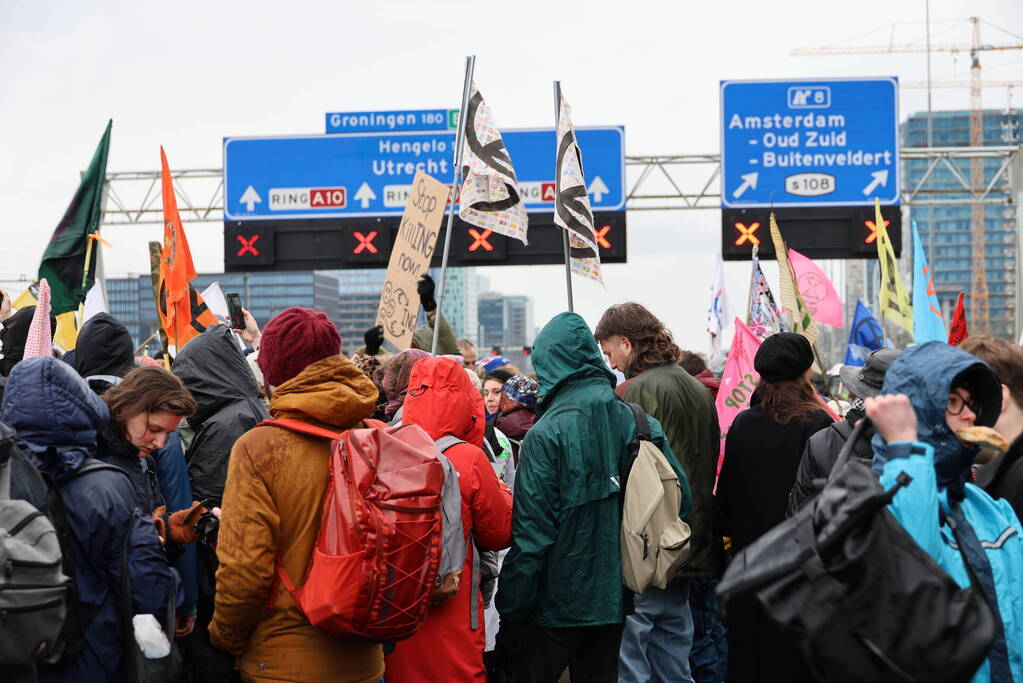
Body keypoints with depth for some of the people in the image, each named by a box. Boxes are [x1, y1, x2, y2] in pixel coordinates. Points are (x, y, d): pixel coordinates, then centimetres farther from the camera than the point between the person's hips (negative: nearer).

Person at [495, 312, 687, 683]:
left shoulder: (545, 434, -16)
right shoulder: (643, 426, 0)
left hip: (555, 607, -5)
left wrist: (511, 612, -11)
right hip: (615, 600, 5)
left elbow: (531, 533, -17)